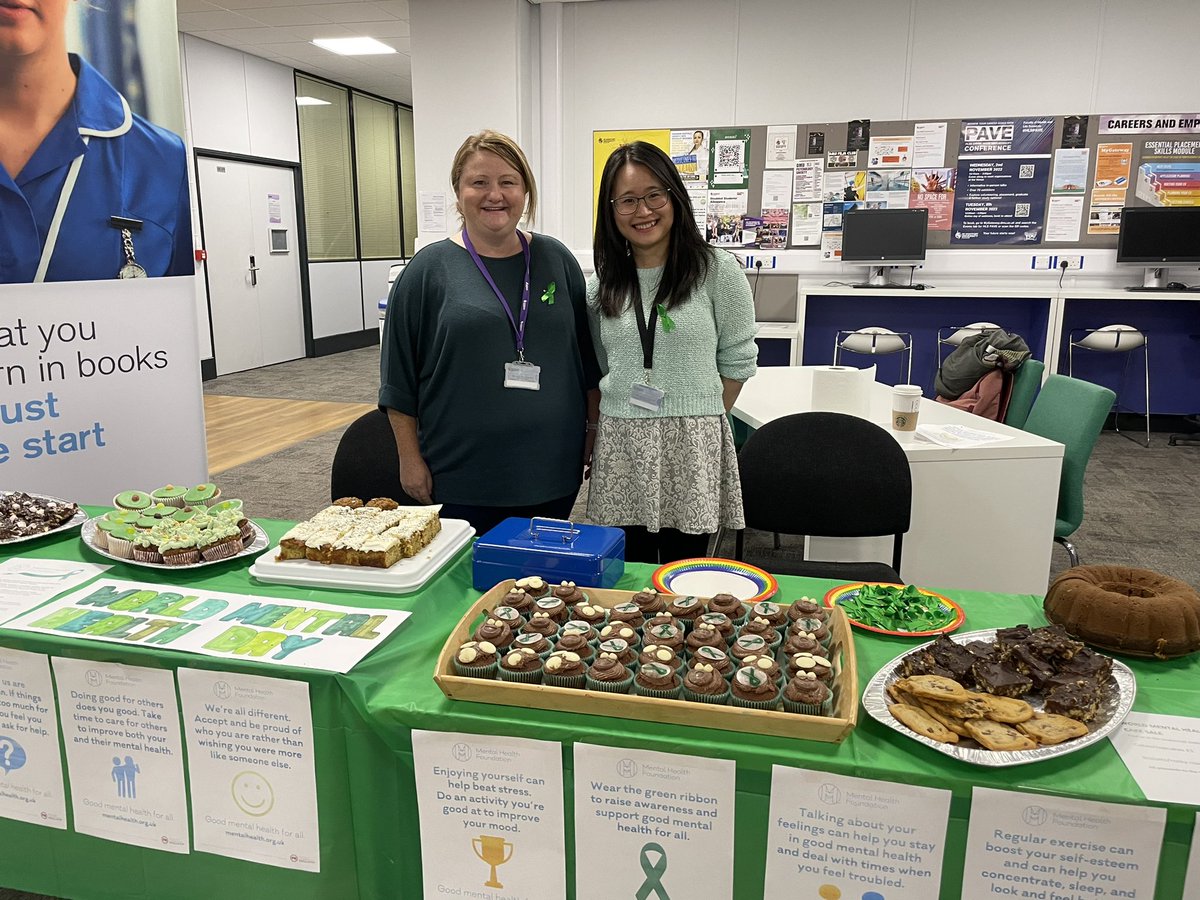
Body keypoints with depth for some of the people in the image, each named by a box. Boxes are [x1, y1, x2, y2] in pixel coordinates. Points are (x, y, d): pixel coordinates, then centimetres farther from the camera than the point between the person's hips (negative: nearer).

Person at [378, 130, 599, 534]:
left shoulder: (557, 261, 5)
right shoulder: (429, 269, -3)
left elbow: (589, 358, 12)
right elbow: (399, 380, -1)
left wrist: (596, 431, 10)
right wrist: (411, 460, -3)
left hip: (552, 471, 3)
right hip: (460, 477, -2)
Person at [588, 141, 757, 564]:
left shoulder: (717, 270, -4)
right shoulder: (601, 283, 8)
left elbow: (737, 360, 2)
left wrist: (701, 418, 3)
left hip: (693, 448, -3)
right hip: (620, 447, 3)